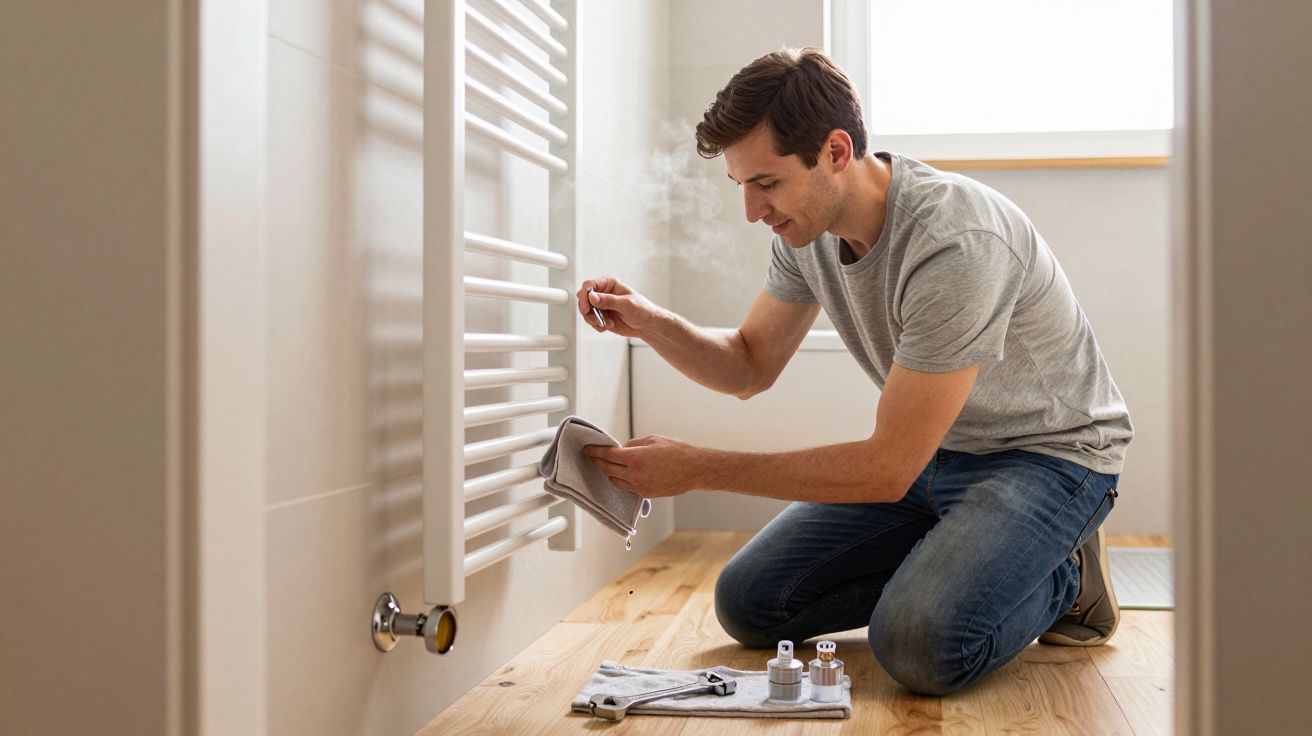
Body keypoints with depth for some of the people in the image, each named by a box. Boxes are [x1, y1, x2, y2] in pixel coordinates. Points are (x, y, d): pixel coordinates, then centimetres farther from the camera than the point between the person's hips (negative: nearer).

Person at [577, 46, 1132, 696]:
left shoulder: (955, 241, -33)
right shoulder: (807, 226, -7)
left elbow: (888, 468, -31)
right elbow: (749, 368, 7)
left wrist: (697, 470, -28)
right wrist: (649, 322, -14)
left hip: (1047, 453, -7)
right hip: (930, 452, 7)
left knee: (920, 643, -32)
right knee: (747, 603, -2)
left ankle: (1063, 576, -2)